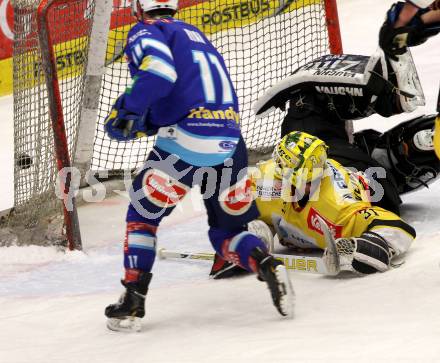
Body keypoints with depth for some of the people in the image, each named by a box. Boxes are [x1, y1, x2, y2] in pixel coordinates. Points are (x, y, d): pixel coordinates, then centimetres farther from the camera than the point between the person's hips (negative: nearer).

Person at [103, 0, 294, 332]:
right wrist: (144, 123, 26)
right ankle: (267, 265, -12)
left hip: (188, 141, -6)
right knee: (228, 231, 18)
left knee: (143, 213, 14)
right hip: (231, 143, 6)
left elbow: (160, 71, -17)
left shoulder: (144, 32, 5)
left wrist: (129, 109, -13)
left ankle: (133, 302, 9)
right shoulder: (195, 34, 29)